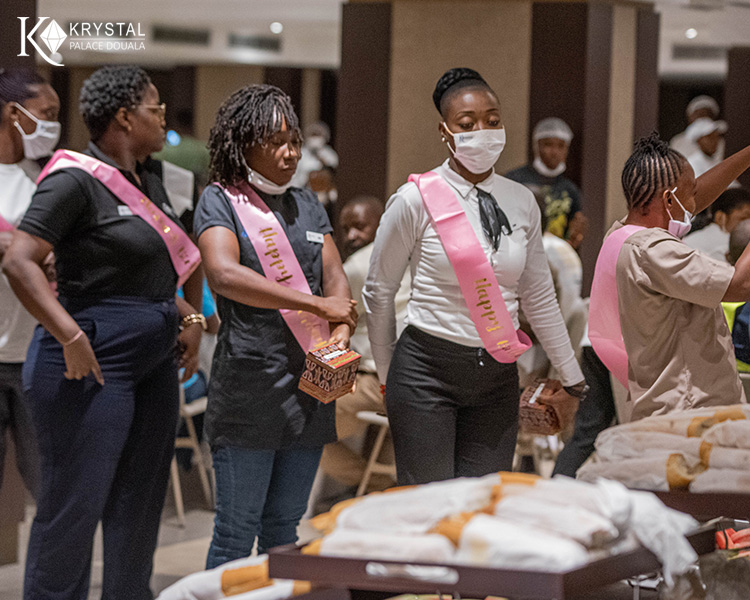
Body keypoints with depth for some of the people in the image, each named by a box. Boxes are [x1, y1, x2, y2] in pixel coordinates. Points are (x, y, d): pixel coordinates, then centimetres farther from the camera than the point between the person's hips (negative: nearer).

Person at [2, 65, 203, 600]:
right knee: (74, 505, -3)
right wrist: (71, 337, -26)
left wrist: (189, 317, 12)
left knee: (138, 506, 14)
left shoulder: (149, 184, 15)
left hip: (154, 363, 9)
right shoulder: (75, 180, -13)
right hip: (94, 364, -9)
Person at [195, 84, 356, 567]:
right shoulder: (220, 201, -2)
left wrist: (341, 333, -14)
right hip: (249, 382, -6)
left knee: (284, 528, 12)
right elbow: (224, 274, -19)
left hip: (310, 385, 6)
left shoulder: (308, 205, 17)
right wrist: (316, 304, -22)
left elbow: (336, 278, 9)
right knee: (237, 531, -4)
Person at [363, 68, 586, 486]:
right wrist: (388, 374, 11)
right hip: (428, 369, -4)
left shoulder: (522, 202, 7)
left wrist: (572, 379, 18)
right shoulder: (416, 200, -6)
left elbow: (540, 297, 15)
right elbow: (379, 292, 3)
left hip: (498, 375, 4)